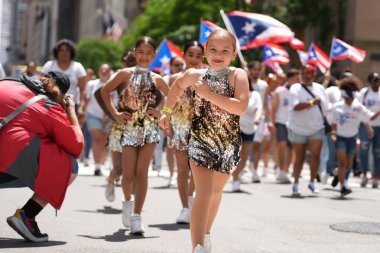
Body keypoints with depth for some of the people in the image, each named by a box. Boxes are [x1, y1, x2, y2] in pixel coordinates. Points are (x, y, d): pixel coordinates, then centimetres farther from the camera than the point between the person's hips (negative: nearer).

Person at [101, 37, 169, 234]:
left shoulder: (157, 79, 5)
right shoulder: (126, 74, 1)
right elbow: (105, 90, 8)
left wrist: (162, 114, 0)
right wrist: (115, 114, 1)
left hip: (150, 129, 1)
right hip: (129, 129, -1)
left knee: (142, 172, -7)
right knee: (128, 174, 0)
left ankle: (136, 217, -5)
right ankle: (128, 200, 34)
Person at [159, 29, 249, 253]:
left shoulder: (238, 75, -10)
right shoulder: (195, 75, -3)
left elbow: (241, 107, -24)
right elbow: (177, 86, 21)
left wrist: (209, 94, -25)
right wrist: (168, 111, 20)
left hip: (229, 143, 2)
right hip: (201, 141, -1)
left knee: (216, 192, 21)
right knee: (204, 194, -17)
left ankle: (206, 234, 44)